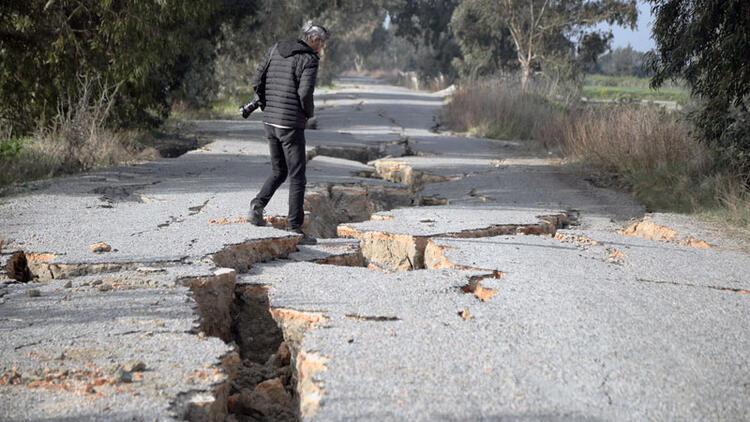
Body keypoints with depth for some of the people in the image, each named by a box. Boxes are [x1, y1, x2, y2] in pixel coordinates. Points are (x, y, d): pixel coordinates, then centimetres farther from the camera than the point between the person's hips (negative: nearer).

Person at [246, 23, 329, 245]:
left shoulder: (274, 50, 10)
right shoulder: (309, 59, -10)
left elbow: (257, 82, 8)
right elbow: (305, 93, -22)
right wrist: (310, 112, -2)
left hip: (270, 121, 7)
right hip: (291, 124, -7)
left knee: (278, 171, 20)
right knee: (297, 177, 2)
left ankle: (258, 204, -3)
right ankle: (294, 228, 4)